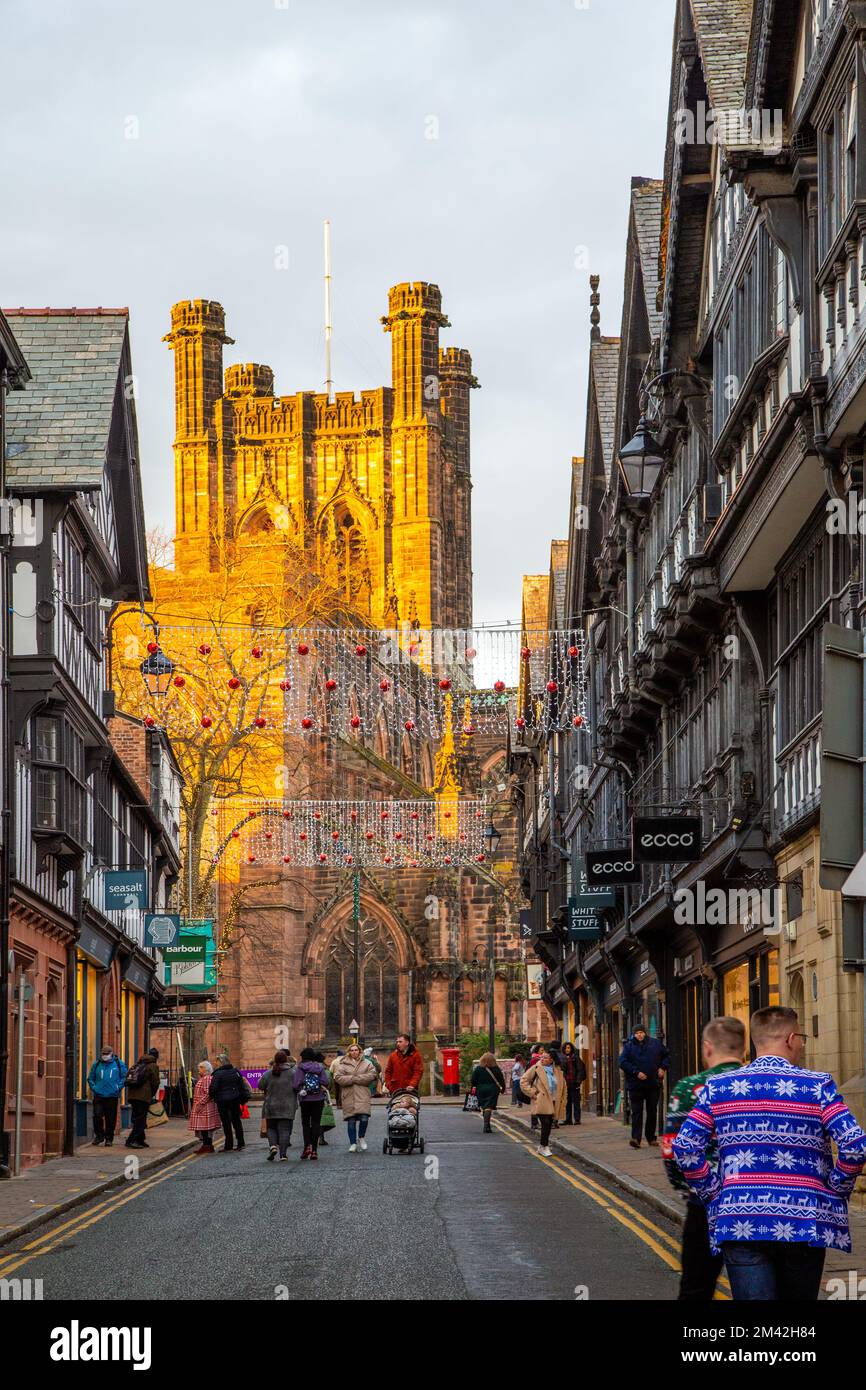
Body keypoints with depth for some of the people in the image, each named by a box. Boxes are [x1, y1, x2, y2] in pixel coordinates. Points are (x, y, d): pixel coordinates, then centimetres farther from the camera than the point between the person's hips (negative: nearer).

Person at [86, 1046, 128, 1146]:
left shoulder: (119, 1064, 3)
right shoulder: (96, 1064, 7)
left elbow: (125, 1077, 9)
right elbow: (90, 1078, 17)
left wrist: (118, 1087, -1)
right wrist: (93, 1088, 4)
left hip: (112, 1096, -1)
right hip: (98, 1096, 1)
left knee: (110, 1118, 2)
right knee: (97, 1115, -8)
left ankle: (109, 1139, 12)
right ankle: (99, 1135, 10)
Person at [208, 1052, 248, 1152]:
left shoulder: (218, 1073, -14)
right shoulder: (235, 1071, 4)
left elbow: (213, 1088, -15)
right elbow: (242, 1086, 9)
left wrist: (212, 1097, 4)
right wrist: (243, 1099, 16)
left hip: (222, 1101, -5)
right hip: (235, 1099, 5)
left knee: (226, 1123, 1)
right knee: (236, 1121, 14)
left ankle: (229, 1146, 4)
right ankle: (241, 1143, 16)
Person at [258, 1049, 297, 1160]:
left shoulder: (268, 1073, -1)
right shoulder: (292, 1072, -4)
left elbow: (260, 1086, 6)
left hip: (271, 1107, 1)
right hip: (287, 1107, -1)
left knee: (271, 1128, 15)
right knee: (284, 1129, 1)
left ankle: (273, 1145, -10)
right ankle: (283, 1154, -6)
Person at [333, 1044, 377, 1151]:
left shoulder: (366, 1063, 9)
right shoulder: (342, 1064, 7)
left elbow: (371, 1075, -5)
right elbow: (338, 1078, -3)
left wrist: (355, 1078, -8)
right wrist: (352, 1079, -10)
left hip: (363, 1096, 0)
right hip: (348, 1096, 0)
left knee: (364, 1117, -13)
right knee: (351, 1121, 1)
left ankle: (361, 1137, 12)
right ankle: (353, 1143, 10)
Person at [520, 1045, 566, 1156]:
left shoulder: (557, 1070, 8)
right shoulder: (536, 1069, -4)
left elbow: (563, 1085, 18)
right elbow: (524, 1081, -2)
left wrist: (562, 1100, 13)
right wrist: (532, 1093, -8)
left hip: (553, 1103, 5)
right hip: (541, 1102, -5)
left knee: (549, 1125, 8)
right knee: (545, 1123, -13)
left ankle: (543, 1146, 21)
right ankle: (544, 1147, -3)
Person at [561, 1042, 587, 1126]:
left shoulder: (576, 1058, -2)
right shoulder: (562, 1058, 11)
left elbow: (580, 1070, -5)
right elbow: (561, 1070, 16)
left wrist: (578, 1080, -13)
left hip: (574, 1083, -5)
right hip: (565, 1083, 5)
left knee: (575, 1101, -2)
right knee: (567, 1102, 8)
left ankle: (577, 1119, 1)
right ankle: (568, 1119, 13)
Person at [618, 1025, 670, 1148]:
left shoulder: (655, 1043, 8)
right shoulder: (629, 1046, 0)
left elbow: (666, 1055, 20)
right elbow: (623, 1062, -6)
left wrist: (663, 1068, 3)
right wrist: (636, 1072, -15)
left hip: (653, 1084, 3)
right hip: (636, 1085, -3)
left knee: (652, 1112, 8)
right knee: (636, 1112, -9)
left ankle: (651, 1138, 17)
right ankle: (635, 1138, -15)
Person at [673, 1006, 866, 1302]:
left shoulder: (718, 1088, 4)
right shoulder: (817, 1086, -2)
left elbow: (685, 1146, -1)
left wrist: (712, 1192, 9)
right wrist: (836, 1190, 4)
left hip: (740, 1223, 1)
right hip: (803, 1222, -1)